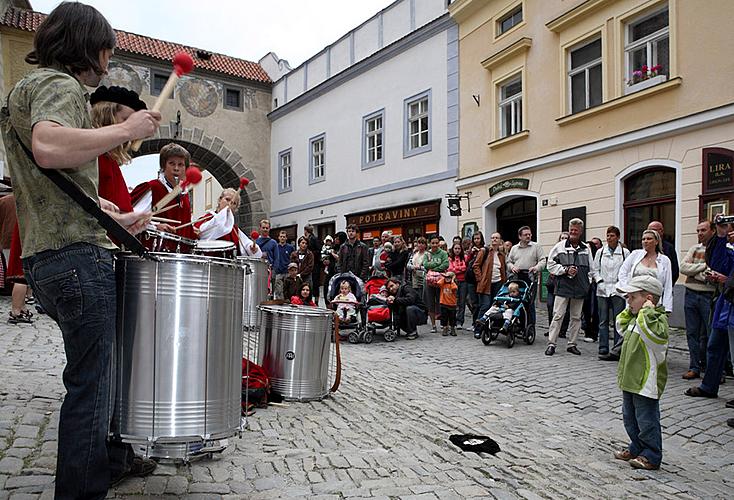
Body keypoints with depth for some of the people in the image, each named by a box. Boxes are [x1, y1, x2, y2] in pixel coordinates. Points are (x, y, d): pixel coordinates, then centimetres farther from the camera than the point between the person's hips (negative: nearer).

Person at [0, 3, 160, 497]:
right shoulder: (58, 84, -6)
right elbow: (48, 147, -30)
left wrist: (114, 220, 32)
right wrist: (127, 130, -19)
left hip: (47, 257, 11)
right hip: (77, 256, -11)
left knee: (102, 365, 20)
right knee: (91, 380, -4)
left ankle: (111, 458, 35)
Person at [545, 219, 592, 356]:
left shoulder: (586, 249, 10)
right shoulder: (560, 246, 0)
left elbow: (590, 268, 17)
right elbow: (551, 264, 0)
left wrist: (587, 284, 10)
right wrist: (565, 270, -11)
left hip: (580, 288, 4)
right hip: (563, 286, -4)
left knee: (576, 317, 10)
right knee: (558, 315, -5)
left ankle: (572, 344, 20)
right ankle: (551, 343, 0)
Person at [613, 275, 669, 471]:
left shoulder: (658, 318, -18)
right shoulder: (636, 318, 10)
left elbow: (653, 332, -40)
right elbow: (622, 327, 28)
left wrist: (647, 310, -29)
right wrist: (629, 311, 14)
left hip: (646, 383, -10)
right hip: (630, 380, 10)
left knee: (646, 421, 2)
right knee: (630, 418, 20)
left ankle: (651, 457, 15)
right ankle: (636, 449, 34)